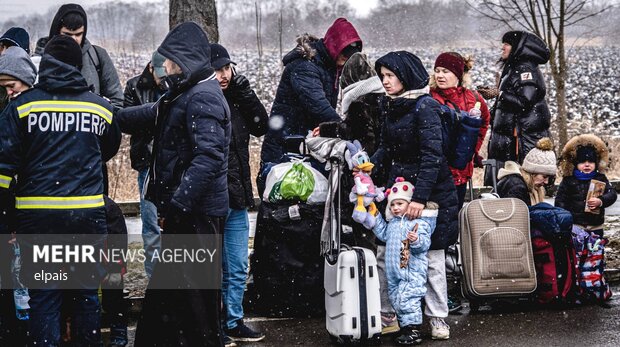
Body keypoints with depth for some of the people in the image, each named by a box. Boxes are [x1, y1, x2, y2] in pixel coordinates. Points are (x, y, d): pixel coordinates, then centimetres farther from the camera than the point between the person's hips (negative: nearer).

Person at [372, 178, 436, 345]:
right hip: (394, 270, 9)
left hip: (412, 271, -9)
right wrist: (376, 217, 20)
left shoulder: (419, 222, -12)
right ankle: (405, 327, 25)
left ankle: (414, 331, -4)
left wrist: (416, 240, -40)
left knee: (407, 299, -11)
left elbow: (424, 243, -19)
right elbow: (383, 234, 27)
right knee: (396, 298, 14)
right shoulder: (392, 223, 13)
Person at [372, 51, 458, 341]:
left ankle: (438, 318, 11)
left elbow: (432, 154, -20)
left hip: (430, 191, -7)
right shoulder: (390, 106, 10)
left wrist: (420, 197, -26)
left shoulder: (425, 107, -14)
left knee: (431, 257, 1)